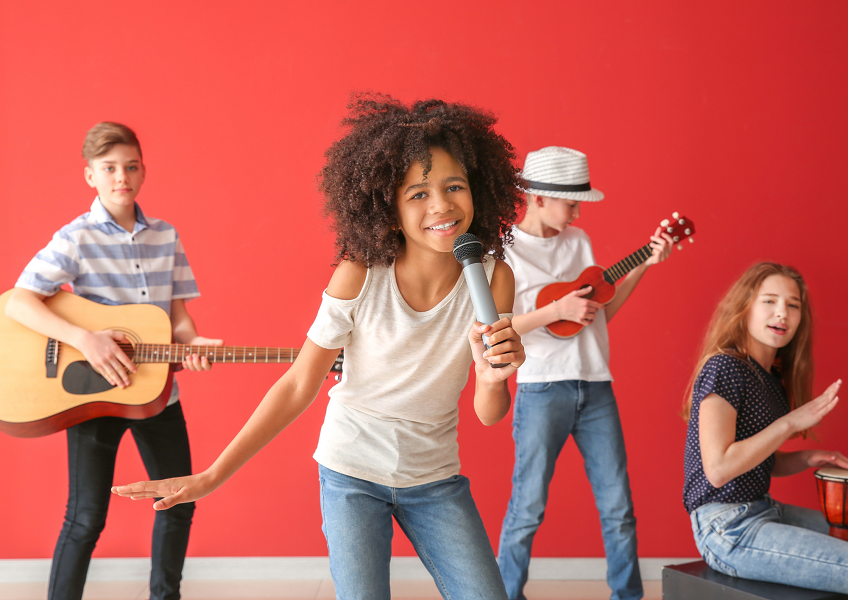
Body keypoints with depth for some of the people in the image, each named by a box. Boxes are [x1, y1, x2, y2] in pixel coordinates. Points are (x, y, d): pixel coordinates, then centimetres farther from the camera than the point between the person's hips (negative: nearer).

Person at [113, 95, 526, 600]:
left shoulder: (492, 277, -14)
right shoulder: (360, 277, -20)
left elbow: (490, 414, -7)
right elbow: (298, 388, -11)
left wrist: (494, 378, -32)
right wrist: (211, 477, -13)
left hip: (435, 478, 2)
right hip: (353, 474, -2)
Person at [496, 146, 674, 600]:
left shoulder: (578, 241, 13)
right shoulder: (505, 251, -6)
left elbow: (601, 311, 17)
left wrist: (644, 264, 9)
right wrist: (555, 310, -21)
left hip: (595, 386, 5)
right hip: (542, 390, -5)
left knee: (618, 507, 7)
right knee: (528, 507, 0)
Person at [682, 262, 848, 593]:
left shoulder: (773, 378, 12)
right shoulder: (724, 367, -15)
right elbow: (718, 469, -23)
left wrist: (808, 458, 1)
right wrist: (790, 423, -19)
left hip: (762, 510, 10)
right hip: (727, 526, -10)